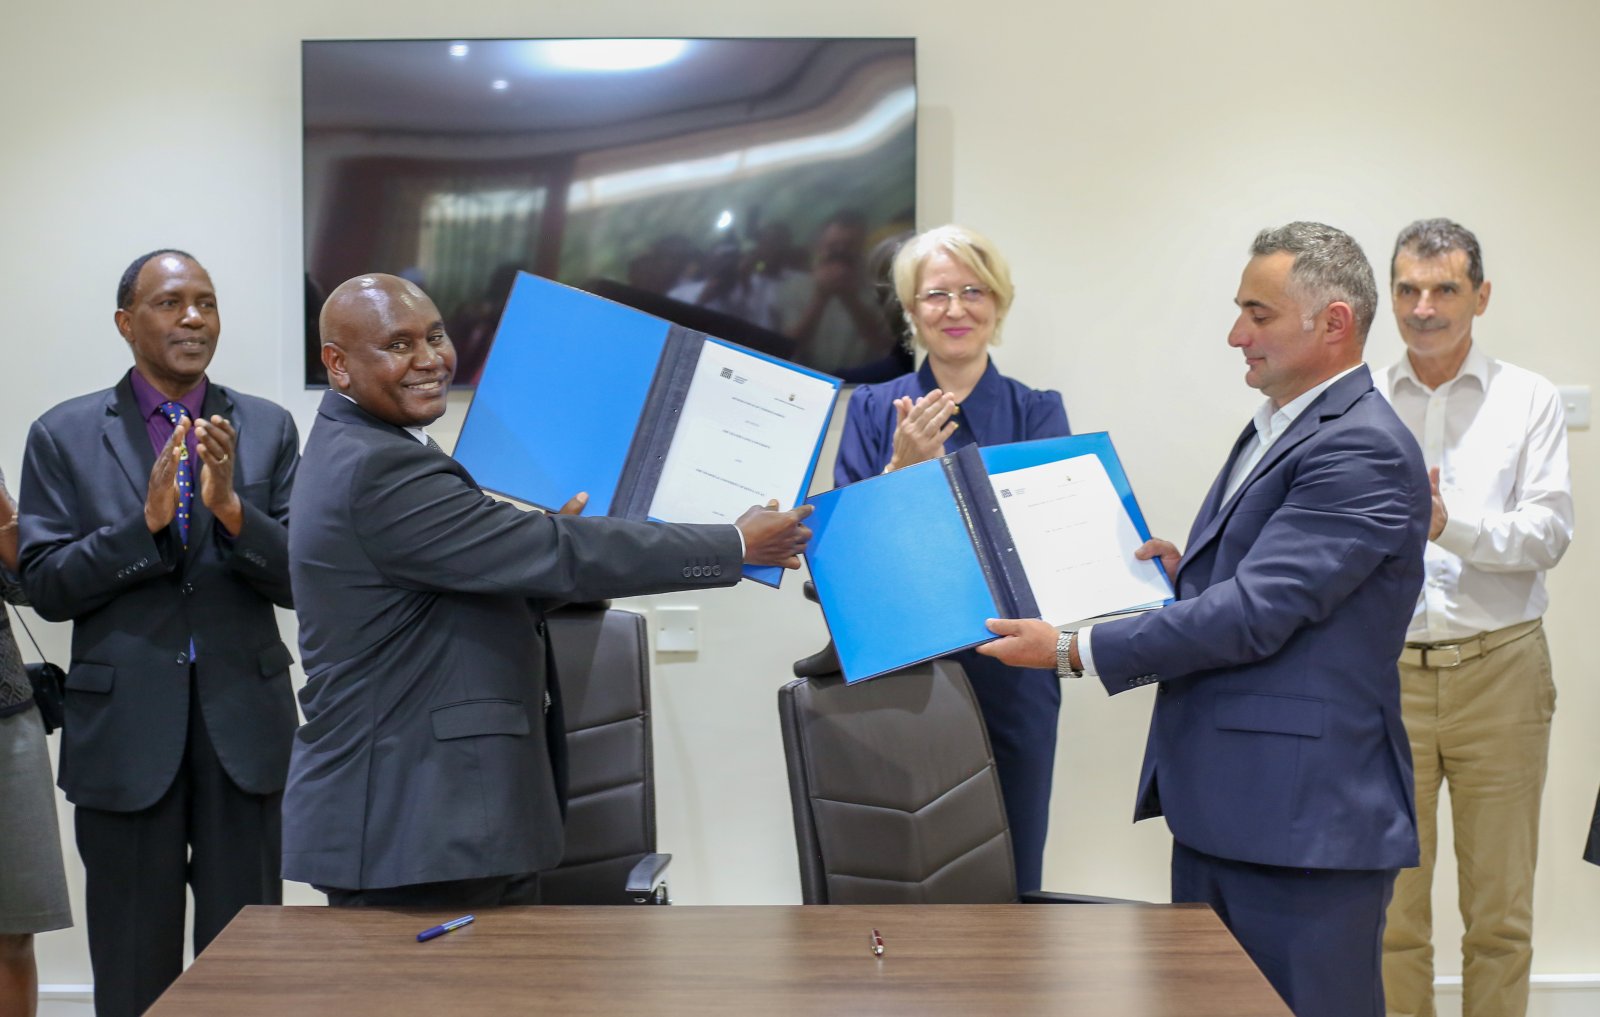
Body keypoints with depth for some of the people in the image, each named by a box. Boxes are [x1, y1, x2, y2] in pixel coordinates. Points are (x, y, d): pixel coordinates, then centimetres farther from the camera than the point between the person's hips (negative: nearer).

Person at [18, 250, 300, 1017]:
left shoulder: (268, 429, 4)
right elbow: (45, 587, -5)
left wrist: (230, 506, -19)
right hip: (126, 727, 0)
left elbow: (298, 579, -2)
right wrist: (147, 520, -18)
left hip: (244, 722, 1)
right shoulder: (64, 435, 1)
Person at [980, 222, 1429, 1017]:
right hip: (1216, 803, 10)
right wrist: (1184, 576, 4)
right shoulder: (1275, 430, 16)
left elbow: (1254, 614, -21)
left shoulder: (1363, 450, -16)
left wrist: (1074, 650, -17)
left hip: (1304, 817, -9)